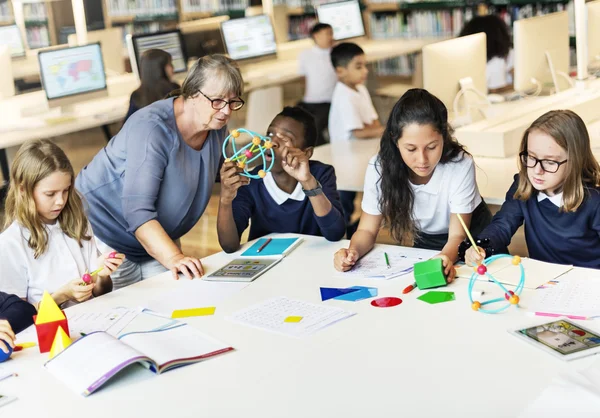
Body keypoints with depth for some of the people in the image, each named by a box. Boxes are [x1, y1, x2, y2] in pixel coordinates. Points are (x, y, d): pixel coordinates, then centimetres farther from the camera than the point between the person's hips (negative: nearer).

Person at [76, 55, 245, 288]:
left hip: (157, 241, 7)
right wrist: (172, 257, -47)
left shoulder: (216, 128, -6)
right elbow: (137, 210, -36)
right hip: (106, 235, -7)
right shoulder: (153, 127, -29)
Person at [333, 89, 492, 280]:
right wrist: (353, 251, -33)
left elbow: (457, 236, -22)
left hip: (468, 241, -1)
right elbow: (367, 230, -11)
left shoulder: (460, 165, -26)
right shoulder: (379, 167, -20)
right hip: (424, 246, 1)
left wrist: (445, 258, -45)